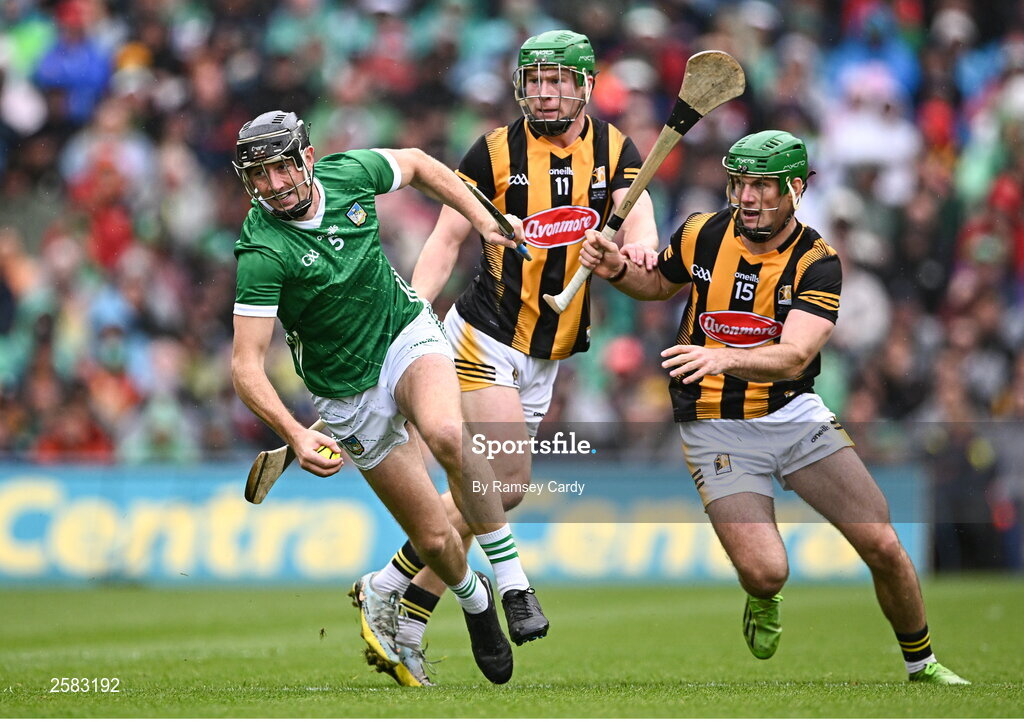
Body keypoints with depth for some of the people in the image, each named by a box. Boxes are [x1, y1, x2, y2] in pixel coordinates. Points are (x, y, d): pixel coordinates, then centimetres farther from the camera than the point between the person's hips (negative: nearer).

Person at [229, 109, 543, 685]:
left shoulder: (349, 172, -11)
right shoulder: (262, 252, -23)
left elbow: (417, 164, 13)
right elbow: (247, 366, -27)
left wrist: (485, 222, 8)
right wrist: (295, 435, -40)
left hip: (408, 333, 2)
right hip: (350, 392, -2)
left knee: (447, 435, -33)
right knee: (434, 538, 0)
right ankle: (474, 600, 35)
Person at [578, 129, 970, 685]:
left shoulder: (817, 262, -13)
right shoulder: (702, 234, -6)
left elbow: (793, 356, -28)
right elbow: (660, 284, 18)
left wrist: (721, 359, -47)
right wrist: (618, 271, -5)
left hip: (794, 415, 0)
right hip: (715, 427, 0)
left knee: (883, 547, -6)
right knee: (765, 572, -19)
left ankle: (921, 664, 19)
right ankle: (763, 601, 20)